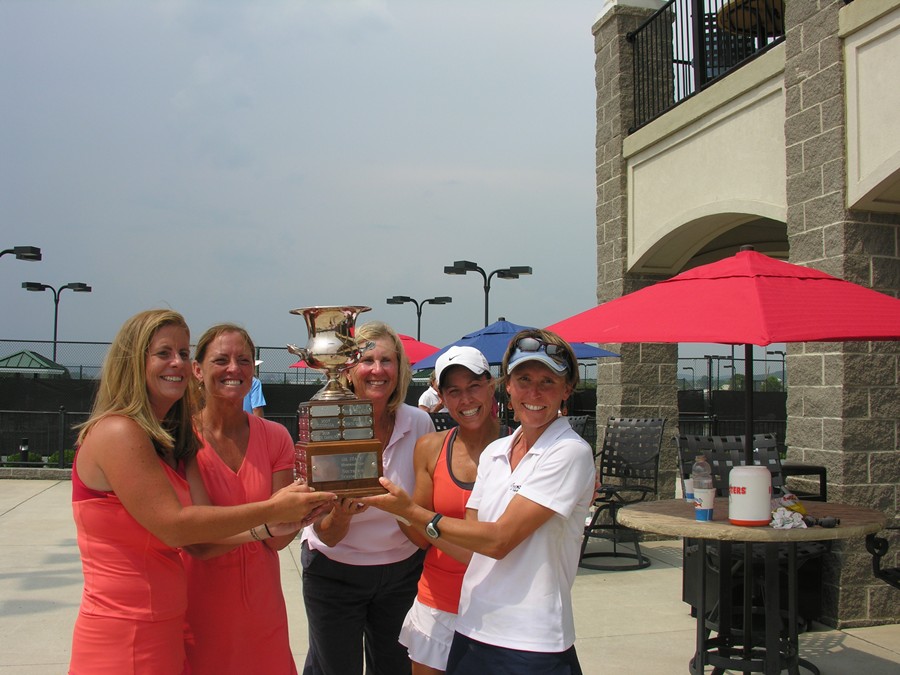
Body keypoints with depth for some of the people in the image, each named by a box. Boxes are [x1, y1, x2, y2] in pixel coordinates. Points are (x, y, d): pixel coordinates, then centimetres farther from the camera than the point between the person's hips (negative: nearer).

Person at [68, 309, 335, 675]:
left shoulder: (173, 440, 10)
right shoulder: (117, 432, -16)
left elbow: (203, 538, -1)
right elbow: (174, 526, -21)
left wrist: (275, 524, -14)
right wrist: (271, 510, -19)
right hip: (122, 641, -8)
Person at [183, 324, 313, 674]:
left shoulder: (275, 437, -1)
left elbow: (277, 540, -7)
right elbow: (197, 542, -20)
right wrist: (266, 522, -35)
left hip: (262, 606, 3)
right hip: (200, 609, -3)